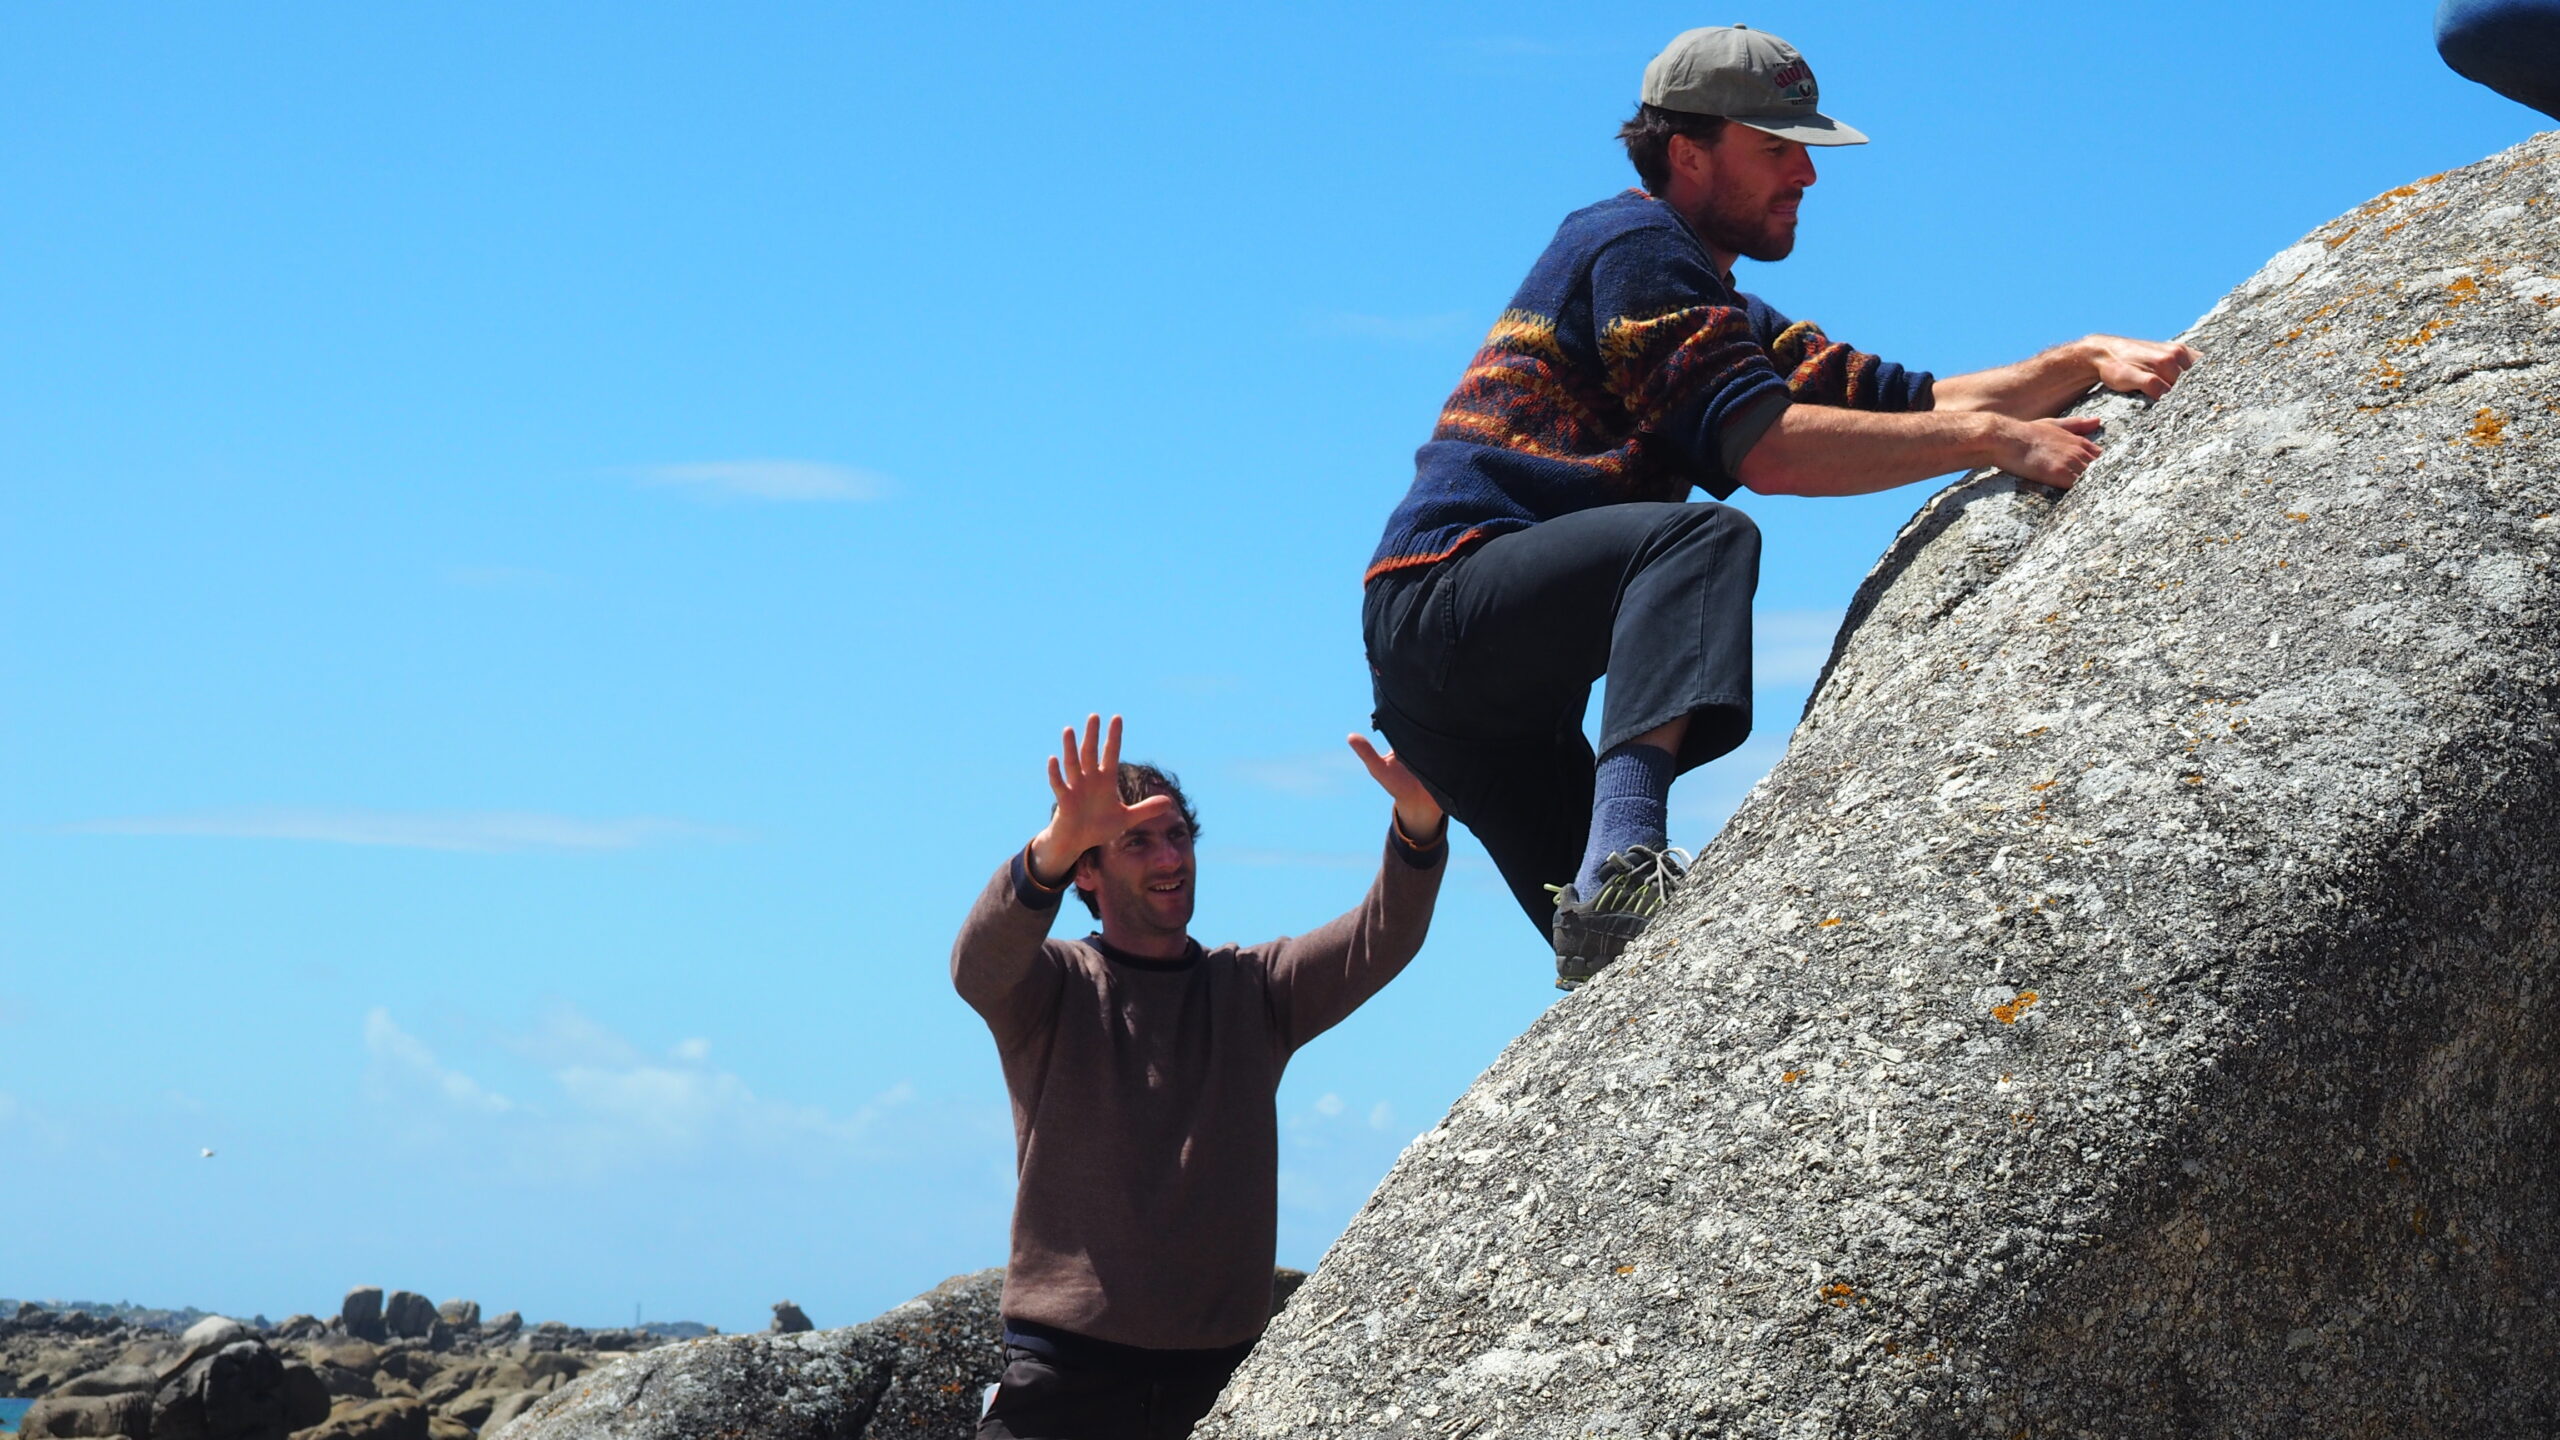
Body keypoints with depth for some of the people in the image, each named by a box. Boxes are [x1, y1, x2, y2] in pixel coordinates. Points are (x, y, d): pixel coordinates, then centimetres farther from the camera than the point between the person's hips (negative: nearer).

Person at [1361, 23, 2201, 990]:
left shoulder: (1724, 315, 25)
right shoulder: (1634, 245, -6)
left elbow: (1907, 403, 19)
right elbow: (1756, 443, -19)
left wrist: (2083, 364, 5)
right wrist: (1996, 439, -19)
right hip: (1446, 593, -11)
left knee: (1606, 947, 10)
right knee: (1702, 538, -31)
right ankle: (1619, 863, -49)